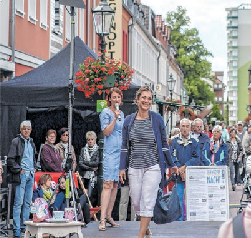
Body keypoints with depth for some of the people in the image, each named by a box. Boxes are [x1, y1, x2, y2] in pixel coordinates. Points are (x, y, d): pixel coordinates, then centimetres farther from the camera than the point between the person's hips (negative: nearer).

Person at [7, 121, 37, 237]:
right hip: (21, 175, -7)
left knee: (28, 202, 9)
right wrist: (19, 170, -12)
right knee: (18, 202, -7)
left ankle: (24, 226, 16)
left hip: (31, 175, 7)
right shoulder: (16, 142, -6)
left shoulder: (31, 142, 15)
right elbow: (10, 159, -8)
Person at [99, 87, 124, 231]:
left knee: (115, 184, 7)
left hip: (121, 152, 7)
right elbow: (107, 132, -12)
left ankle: (109, 216, 13)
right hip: (110, 151, -7)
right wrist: (115, 118, -18)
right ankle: (103, 219, -16)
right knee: (108, 184, -14)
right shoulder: (106, 112, -3)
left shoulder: (122, 114, 17)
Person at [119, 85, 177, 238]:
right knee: (136, 202, 7)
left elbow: (164, 144, 7)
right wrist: (122, 168, 4)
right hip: (134, 168, 3)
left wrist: (171, 164, 10)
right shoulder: (129, 120, 6)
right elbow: (125, 146, 9)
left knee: (147, 202, -7)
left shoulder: (157, 119, 1)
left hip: (153, 167, -2)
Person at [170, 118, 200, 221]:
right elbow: (172, 157, -1)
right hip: (178, 175, 0)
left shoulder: (194, 142, 7)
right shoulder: (175, 141, 6)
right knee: (178, 198, -1)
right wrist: (180, 169, -12)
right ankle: (179, 219, 5)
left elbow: (197, 159, 0)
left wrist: (185, 166, -12)